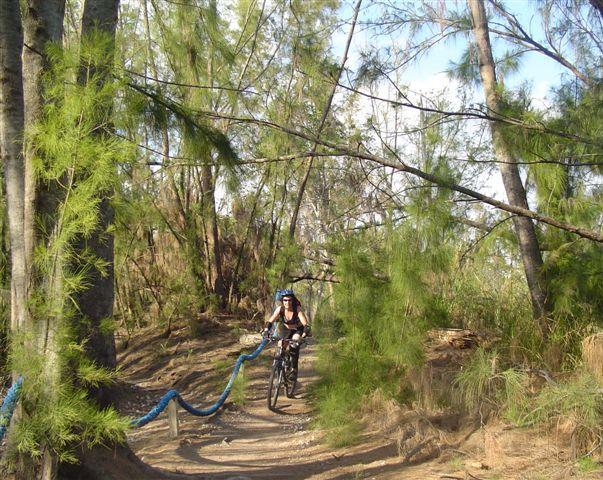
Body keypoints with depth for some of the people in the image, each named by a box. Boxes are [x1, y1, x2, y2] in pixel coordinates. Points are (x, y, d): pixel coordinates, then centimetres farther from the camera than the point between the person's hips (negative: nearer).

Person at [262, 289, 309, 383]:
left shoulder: (297, 309, -30)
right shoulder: (280, 309, -23)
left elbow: (305, 324, -36)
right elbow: (270, 321, -24)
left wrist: (304, 334, -53)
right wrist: (266, 331, -42)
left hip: (298, 330, -4)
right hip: (286, 330, 4)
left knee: (294, 345, -27)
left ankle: (294, 370, -16)